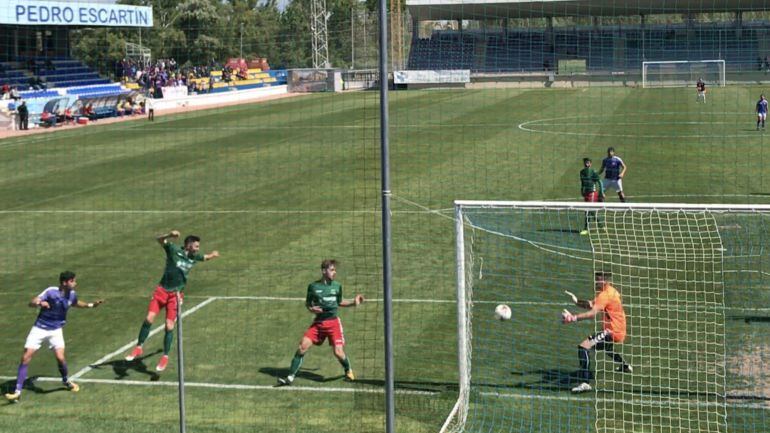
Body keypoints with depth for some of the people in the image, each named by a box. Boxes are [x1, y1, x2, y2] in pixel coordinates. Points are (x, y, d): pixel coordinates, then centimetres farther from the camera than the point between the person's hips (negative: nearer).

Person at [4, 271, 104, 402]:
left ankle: (66, 381, 17)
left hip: (55, 330, 3)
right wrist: (39, 303, -48)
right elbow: (31, 303, -28)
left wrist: (91, 305, 18)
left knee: (60, 357, -15)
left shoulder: (72, 294, -3)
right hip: (39, 329, -3)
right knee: (25, 358, -10)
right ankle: (17, 392, -3)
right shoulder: (51, 292, -20)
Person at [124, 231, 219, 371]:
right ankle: (138, 348, 9)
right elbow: (159, 239, -24)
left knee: (169, 327, -4)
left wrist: (213, 254, 20)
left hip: (176, 295, 2)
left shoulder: (194, 257, 6)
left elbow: (206, 257, 30)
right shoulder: (174, 249, -8)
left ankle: (165, 357, 10)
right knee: (149, 319, -10)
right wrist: (170, 235, -38)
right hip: (162, 290, -2)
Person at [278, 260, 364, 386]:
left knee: (338, 352, -11)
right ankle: (290, 376, 0)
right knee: (302, 346, -11)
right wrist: (311, 309, -10)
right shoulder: (313, 286, 0)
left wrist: (353, 302, 4)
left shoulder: (337, 286, 4)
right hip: (318, 322, 0)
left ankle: (348, 371, 22)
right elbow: (307, 303, 11)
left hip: (333, 322, 0)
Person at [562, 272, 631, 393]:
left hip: (613, 332, -11)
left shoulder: (605, 295, -21)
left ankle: (585, 383, -30)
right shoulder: (610, 291, 10)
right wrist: (577, 301, -13)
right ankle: (625, 366, 62)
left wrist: (574, 318, -43)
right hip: (618, 330, 11)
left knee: (584, 346, -23)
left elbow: (593, 313, -34)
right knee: (605, 347, 42)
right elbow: (591, 305, 5)